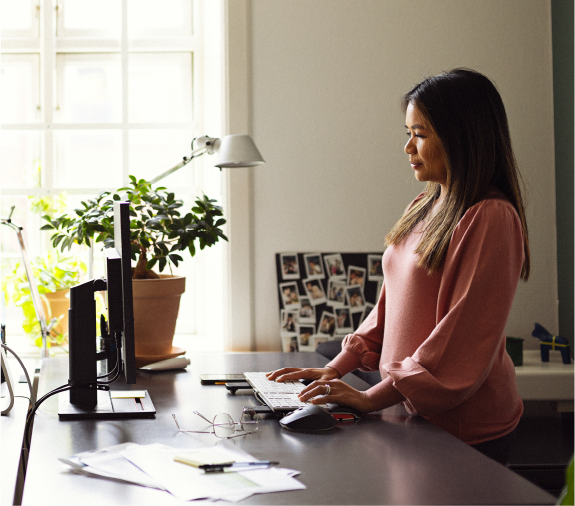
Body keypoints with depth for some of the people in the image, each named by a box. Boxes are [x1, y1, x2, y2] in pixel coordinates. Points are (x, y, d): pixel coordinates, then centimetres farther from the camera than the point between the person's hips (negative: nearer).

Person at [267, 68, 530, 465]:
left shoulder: (490, 218, -17)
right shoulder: (424, 209, 11)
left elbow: (465, 339, -21)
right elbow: (389, 307, 16)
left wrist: (374, 399, -21)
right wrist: (337, 369, 7)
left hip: (467, 430, -7)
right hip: (414, 412, 7)